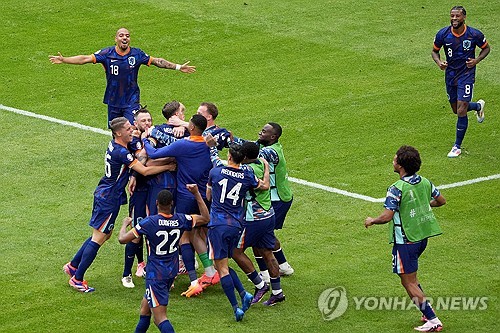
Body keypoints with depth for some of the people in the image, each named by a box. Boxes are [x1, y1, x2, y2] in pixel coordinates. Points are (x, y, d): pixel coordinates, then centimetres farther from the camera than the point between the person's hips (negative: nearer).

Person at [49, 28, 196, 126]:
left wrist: (178, 67, 6)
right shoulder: (107, 54, -8)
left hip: (131, 101, -1)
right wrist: (63, 60, -19)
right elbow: (86, 59, -10)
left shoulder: (137, 54, -5)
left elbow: (156, 61, 6)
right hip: (113, 102, 1)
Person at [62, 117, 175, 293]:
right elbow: (145, 171, -24)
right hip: (109, 197, -10)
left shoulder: (114, 145, 5)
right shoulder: (121, 152, -24)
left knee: (103, 234, 19)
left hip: (103, 193, 10)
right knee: (99, 238, -3)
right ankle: (77, 278, 2)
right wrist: (168, 167, -15)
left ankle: (73, 265, 27)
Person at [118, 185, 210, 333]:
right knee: (146, 303, 27)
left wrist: (125, 224, 7)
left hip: (155, 273, -6)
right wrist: (197, 193, 11)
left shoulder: (149, 222, -19)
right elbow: (205, 218, 11)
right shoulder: (180, 220, -6)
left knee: (160, 317, -9)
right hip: (172, 271, 6)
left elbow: (122, 239, -14)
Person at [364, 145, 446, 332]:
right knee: (410, 277, 24)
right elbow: (441, 201, 16)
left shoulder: (397, 189, -20)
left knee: (409, 282, 0)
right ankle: (428, 311, 18)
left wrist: (371, 221, -5)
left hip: (405, 241, -8)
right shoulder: (424, 182, 2)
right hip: (422, 237, 8)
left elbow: (386, 217, -24)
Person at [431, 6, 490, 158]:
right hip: (450, 74, 4)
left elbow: (486, 48, 5)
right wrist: (439, 62, -15)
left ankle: (457, 146, 4)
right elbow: (434, 51, 6)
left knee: (461, 111, -10)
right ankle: (478, 106, 49)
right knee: (456, 110, 16)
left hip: (466, 74, -4)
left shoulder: (474, 34, -14)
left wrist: (476, 60, -13)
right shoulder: (443, 34, -10)